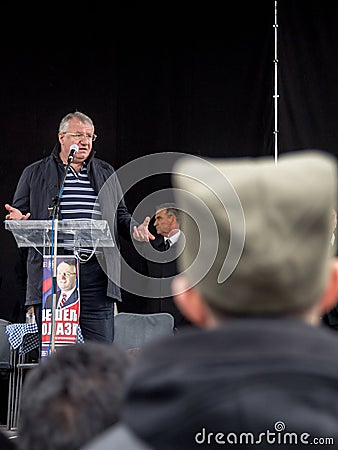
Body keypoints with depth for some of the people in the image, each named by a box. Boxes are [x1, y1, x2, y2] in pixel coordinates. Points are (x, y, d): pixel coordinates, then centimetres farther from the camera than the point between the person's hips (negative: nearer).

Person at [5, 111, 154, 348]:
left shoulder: (106, 173, 19)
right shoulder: (35, 174, 11)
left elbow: (120, 214, 23)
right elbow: (18, 215, 12)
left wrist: (134, 228, 2)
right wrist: (19, 219, -11)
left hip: (97, 273, 2)